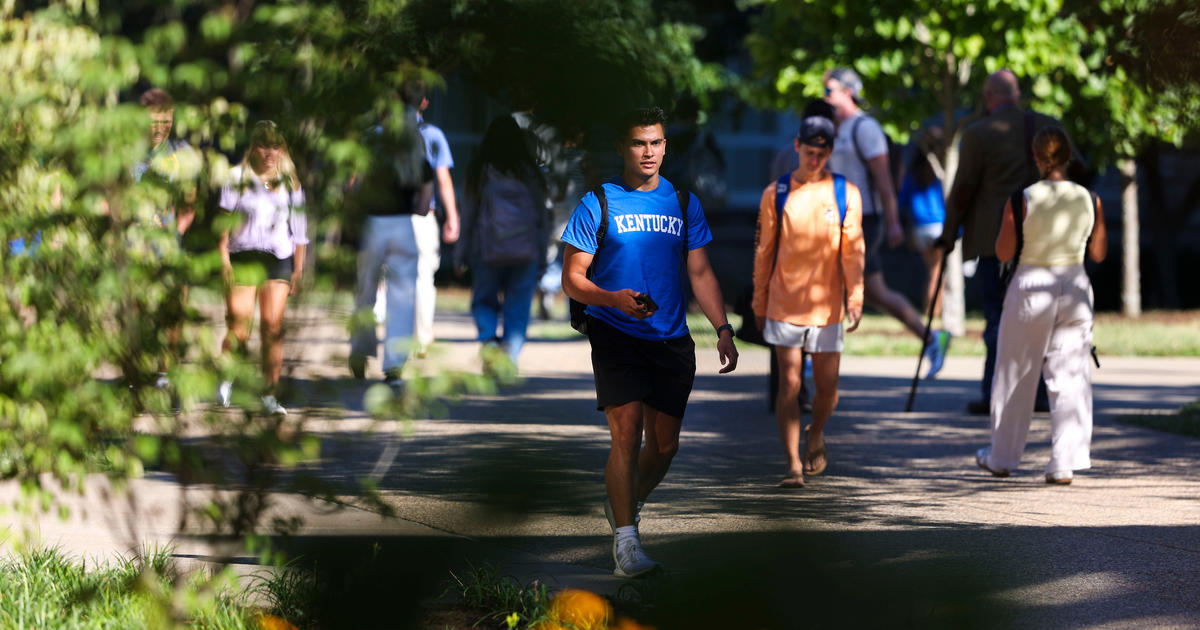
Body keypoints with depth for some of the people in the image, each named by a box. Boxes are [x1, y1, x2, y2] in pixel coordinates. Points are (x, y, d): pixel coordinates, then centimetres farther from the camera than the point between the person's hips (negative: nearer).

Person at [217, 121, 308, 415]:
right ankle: (225, 378, 21)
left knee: (273, 325, -10)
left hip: (278, 261, 1)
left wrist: (298, 270, 8)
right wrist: (223, 259, -5)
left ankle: (270, 394, -5)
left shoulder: (289, 181, 12)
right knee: (239, 329, -7)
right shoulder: (237, 178, 6)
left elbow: (299, 229, 13)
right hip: (242, 259, -1)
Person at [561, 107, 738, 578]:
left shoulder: (683, 203, 10)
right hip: (615, 336, -4)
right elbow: (572, 279, -2)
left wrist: (723, 330, 1)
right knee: (627, 433, -16)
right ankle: (625, 540, -14)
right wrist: (614, 299, -21)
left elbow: (700, 273, 12)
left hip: (672, 340, 4)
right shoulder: (598, 203, -2)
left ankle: (624, 504, 34)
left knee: (665, 445, 6)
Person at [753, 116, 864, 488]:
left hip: (826, 307, 1)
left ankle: (815, 436, 35)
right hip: (784, 305, -1)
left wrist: (855, 297, -11)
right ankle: (793, 465, -4)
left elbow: (853, 249, 0)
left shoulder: (845, 194, 2)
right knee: (789, 383, -7)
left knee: (827, 386, 5)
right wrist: (760, 304, 8)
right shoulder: (776, 193, 2)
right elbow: (764, 251, 7)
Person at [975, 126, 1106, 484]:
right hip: (1074, 288, 2)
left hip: (1031, 287, -2)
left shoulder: (1021, 202, -12)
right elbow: (1099, 253, 6)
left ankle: (1002, 458, 24)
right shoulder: (1090, 201, -3)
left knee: (1015, 377, 12)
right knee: (1070, 380, 5)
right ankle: (1064, 464, -1)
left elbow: (1003, 253, -5)